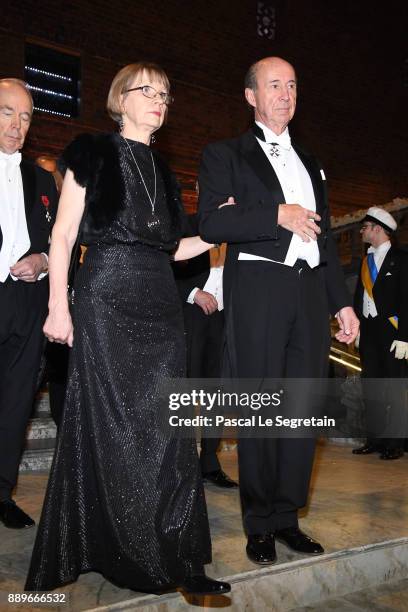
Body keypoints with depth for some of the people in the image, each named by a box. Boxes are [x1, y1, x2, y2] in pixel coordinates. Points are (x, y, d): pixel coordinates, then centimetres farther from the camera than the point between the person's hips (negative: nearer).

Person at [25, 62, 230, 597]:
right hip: (107, 298, -5)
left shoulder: (161, 170, 20)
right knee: (113, 425, -3)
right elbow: (63, 236, -2)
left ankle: (176, 557, 14)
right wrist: (58, 306, -12)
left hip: (159, 303, 6)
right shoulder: (94, 154, 4)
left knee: (165, 425, 4)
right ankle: (138, 557, 9)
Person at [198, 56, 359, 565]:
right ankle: (259, 524, 12)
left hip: (310, 289, 6)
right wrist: (277, 214, -14)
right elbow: (211, 223, -7)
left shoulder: (310, 163, 24)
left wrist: (342, 301, 16)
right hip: (258, 288, -5)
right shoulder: (225, 155, 7)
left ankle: (287, 517, 18)